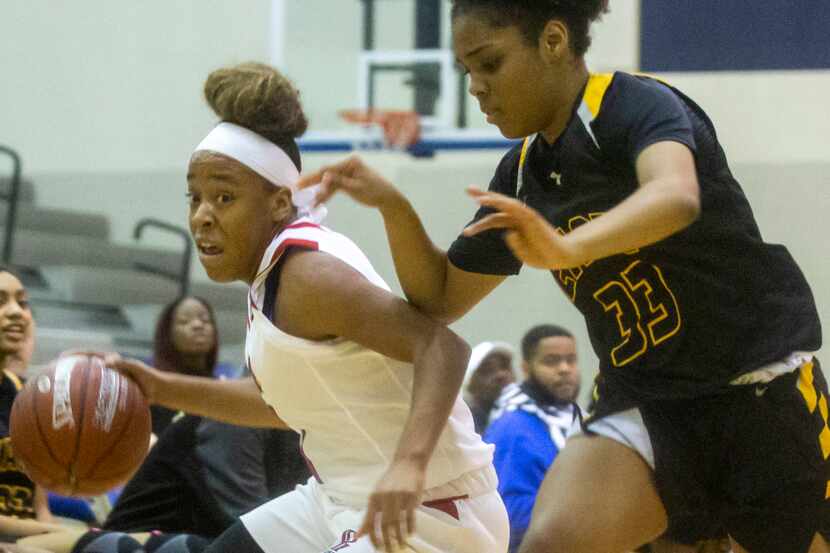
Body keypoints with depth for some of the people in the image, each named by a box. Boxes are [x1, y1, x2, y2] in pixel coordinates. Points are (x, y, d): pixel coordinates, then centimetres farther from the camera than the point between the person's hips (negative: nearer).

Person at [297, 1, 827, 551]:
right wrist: (392, 205, -1)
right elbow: (441, 297, 16)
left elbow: (676, 196, -38)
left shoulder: (638, 105, -15)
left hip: (762, 395, -5)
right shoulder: (524, 173, 7)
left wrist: (569, 248, -55)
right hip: (643, 407, 5)